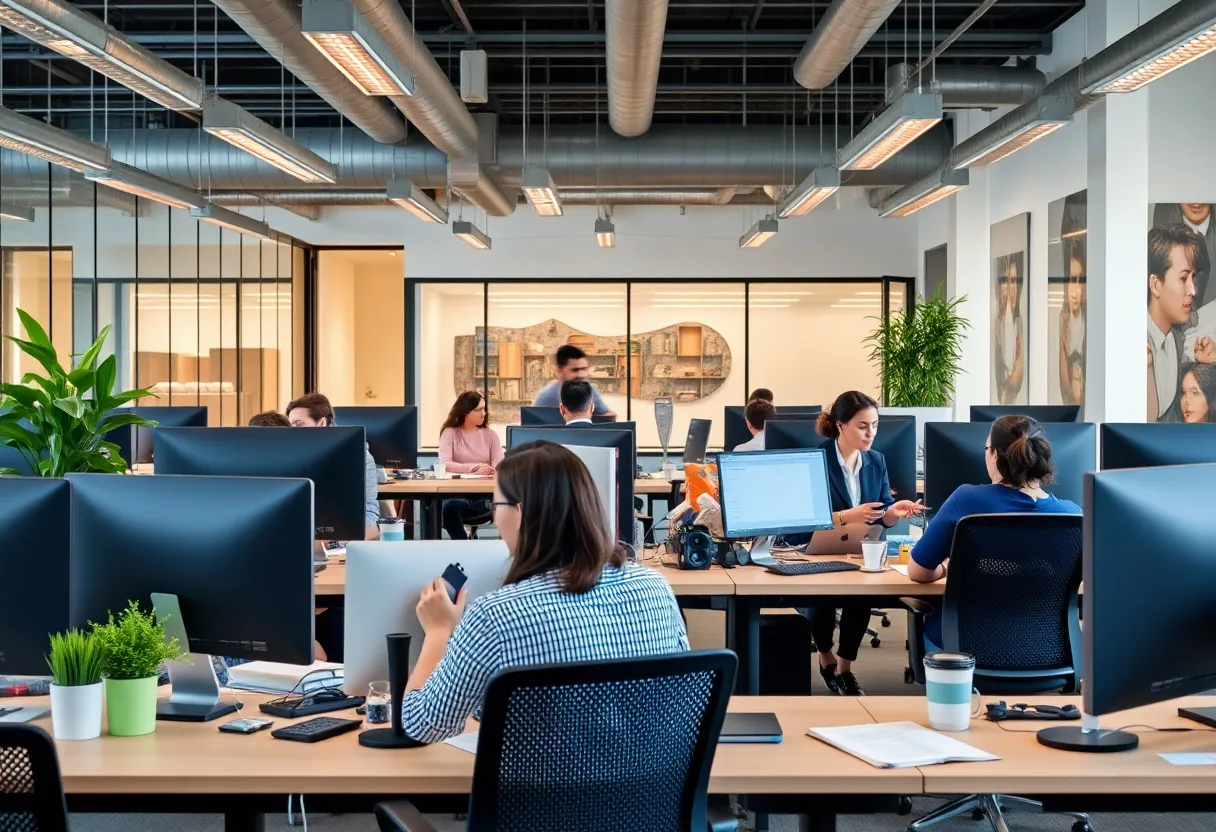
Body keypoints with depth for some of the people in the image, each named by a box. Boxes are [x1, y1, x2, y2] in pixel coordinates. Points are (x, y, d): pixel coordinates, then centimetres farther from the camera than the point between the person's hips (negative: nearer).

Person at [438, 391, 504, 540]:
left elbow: (500, 466, 0)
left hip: (484, 496, 2)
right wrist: (476, 468, -25)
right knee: (448, 507, -35)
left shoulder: (490, 434, 12)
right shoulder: (450, 433, 3)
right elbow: (445, 464, -13)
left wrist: (491, 470, -25)